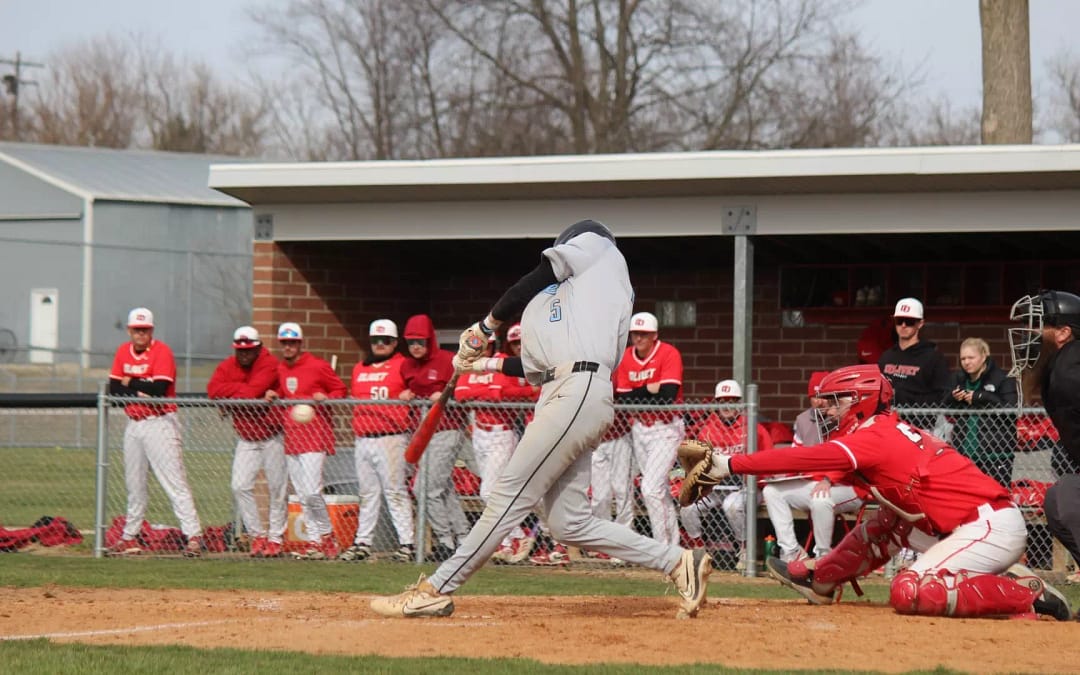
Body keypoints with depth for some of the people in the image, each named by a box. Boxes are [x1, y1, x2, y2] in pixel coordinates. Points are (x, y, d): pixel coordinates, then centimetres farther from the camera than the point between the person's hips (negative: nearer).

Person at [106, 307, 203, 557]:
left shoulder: (162, 351, -10)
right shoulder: (123, 352, 10)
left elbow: (159, 390, -20)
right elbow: (113, 389, 4)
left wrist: (131, 383, -7)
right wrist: (139, 393, -13)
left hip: (160, 423, -7)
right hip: (133, 424, 7)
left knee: (174, 480, -12)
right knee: (134, 484, 14)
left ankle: (193, 536, -16)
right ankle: (130, 537, 23)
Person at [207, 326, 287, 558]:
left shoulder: (269, 364, -14)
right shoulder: (227, 367, 0)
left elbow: (254, 391, -28)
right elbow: (213, 390, -16)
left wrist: (231, 393, -14)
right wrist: (242, 389, -21)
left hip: (272, 436, -4)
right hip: (246, 440, 4)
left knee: (277, 488, 0)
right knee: (240, 486, -7)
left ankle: (275, 538, 10)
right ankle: (257, 535, 4)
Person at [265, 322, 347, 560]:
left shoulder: (317, 366, -5)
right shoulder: (280, 369, 14)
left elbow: (340, 389, 0)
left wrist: (326, 398, -18)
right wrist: (273, 395, 6)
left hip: (314, 435, -7)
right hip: (291, 437, 7)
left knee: (312, 492, -16)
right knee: (302, 496, 5)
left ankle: (327, 537, 1)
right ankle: (315, 543, 9)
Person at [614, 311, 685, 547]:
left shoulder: (669, 354, -13)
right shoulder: (626, 358, 4)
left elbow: (668, 396, -23)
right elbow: (622, 399, -1)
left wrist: (637, 396, -13)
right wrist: (649, 390, -14)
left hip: (666, 428, -6)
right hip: (639, 428, 6)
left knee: (651, 488, -17)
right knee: (661, 490, 11)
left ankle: (663, 548, -12)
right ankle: (673, 545, 18)